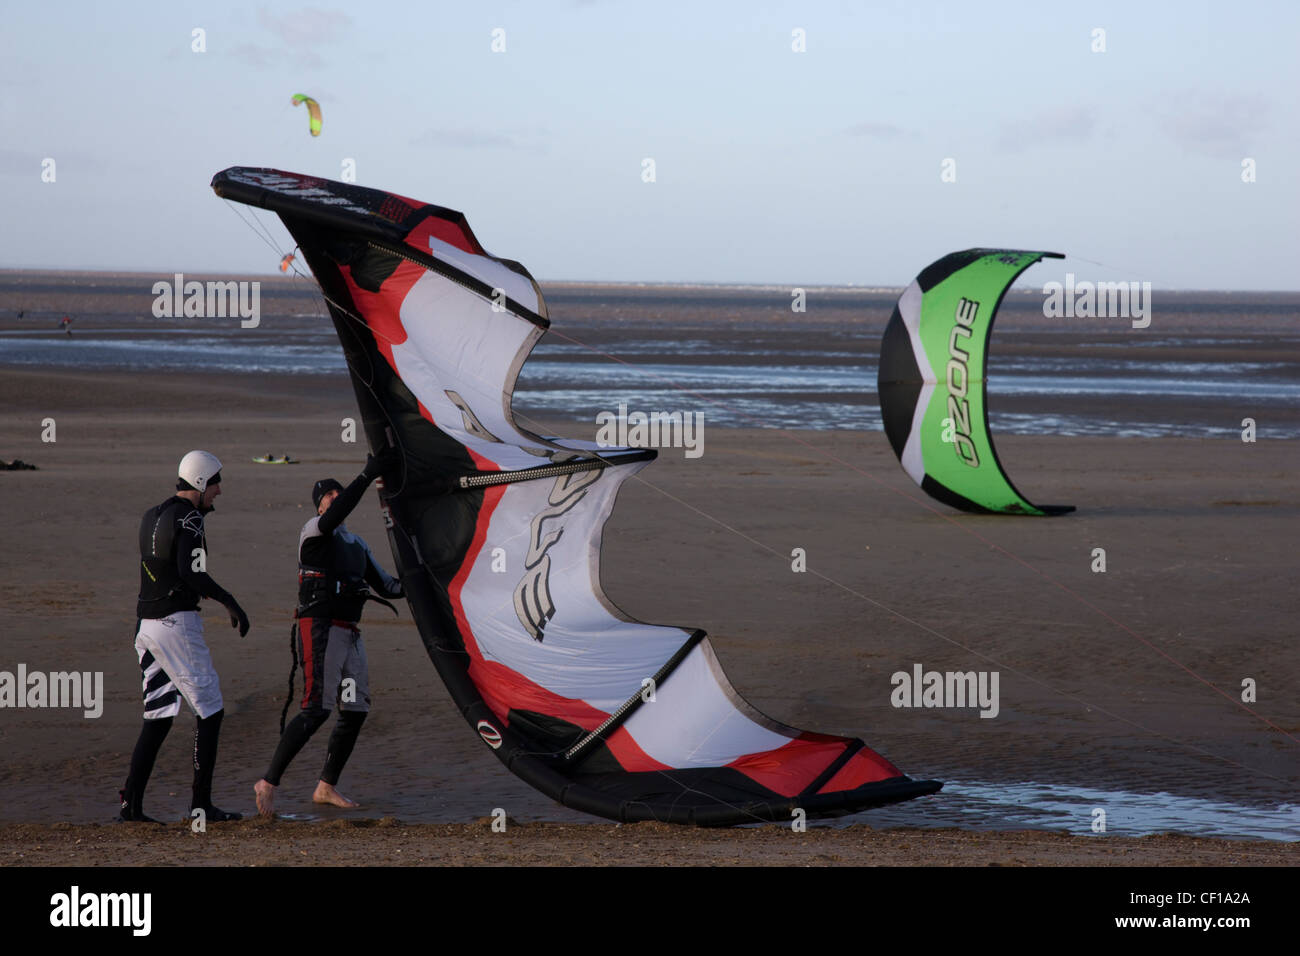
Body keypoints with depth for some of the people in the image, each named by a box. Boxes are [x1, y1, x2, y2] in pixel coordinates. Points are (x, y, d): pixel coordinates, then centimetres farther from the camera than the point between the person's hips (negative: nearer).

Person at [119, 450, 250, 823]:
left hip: (146, 625, 9)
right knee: (209, 711, 1)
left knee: (159, 716, 12)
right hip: (177, 623, -9)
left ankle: (131, 804, 6)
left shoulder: (151, 517, 15)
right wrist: (231, 602, -16)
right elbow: (191, 574, -23)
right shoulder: (188, 519, -12)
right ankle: (201, 804, 0)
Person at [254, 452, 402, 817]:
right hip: (320, 628, -8)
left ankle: (326, 788, 17)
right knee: (316, 709, -17)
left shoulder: (357, 544, 23)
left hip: (350, 634, 8)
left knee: (355, 711, 6)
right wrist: (367, 475, -29)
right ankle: (268, 783, -16)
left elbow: (387, 586, 23)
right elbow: (335, 514, -25)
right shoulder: (315, 530, -1)